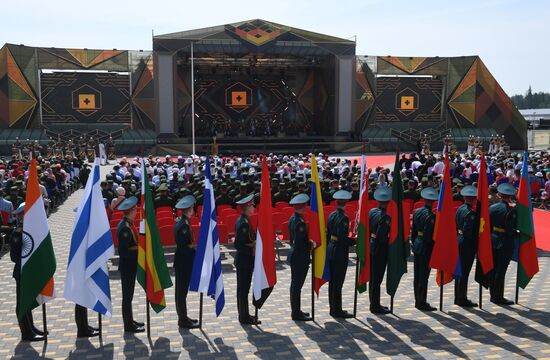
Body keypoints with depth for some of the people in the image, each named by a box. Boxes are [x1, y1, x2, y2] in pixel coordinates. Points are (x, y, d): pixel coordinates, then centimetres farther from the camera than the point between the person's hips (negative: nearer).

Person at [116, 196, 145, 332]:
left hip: (130, 266, 10)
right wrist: (139, 252, -20)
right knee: (127, 295, 1)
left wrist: (139, 247, 7)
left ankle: (130, 321, 30)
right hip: (127, 266, -10)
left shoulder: (127, 224, 8)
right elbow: (123, 251, -24)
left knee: (128, 294, 18)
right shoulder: (125, 228, -22)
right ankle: (129, 325, 10)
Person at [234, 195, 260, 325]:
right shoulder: (244, 223, -21)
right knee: (244, 289, -1)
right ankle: (244, 317, 7)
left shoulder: (242, 220, 10)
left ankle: (244, 315, 26)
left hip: (243, 260, 10)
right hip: (245, 261, -10)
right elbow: (238, 245, -24)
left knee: (243, 288, 16)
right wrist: (252, 250, -19)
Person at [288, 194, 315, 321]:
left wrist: (309, 243, 12)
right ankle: (296, 313, 7)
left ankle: (296, 310, 28)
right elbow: (300, 243, -26)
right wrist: (311, 245, -11)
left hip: (294, 254, 10)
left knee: (295, 284, 17)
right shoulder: (299, 222, -22)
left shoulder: (293, 219, 8)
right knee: (297, 285, -2)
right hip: (300, 257, -10)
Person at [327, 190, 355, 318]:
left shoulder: (331, 215, 6)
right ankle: (337, 310, 6)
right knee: (338, 283, -1)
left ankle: (333, 308, 23)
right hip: (340, 253, -8)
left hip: (331, 249, 8)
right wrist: (356, 240, -11)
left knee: (332, 281, 14)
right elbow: (342, 238, -23)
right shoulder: (343, 218, -18)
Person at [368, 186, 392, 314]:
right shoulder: (385, 217, -20)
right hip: (380, 250, -8)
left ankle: (374, 303, 28)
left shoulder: (372, 211, 3)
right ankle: (375, 306, 9)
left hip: (371, 247, 8)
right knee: (377, 279, 0)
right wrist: (390, 240, -8)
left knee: (373, 278, 16)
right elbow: (382, 237, -24)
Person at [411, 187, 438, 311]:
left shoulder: (417, 212, 4)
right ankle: (422, 303, 3)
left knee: (417, 275, 14)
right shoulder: (430, 215, -19)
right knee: (424, 276, -2)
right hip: (426, 248, -8)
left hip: (417, 245, 8)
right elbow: (428, 235, -21)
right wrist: (433, 246, -7)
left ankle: (418, 301, 23)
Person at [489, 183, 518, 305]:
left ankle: (493, 295, 21)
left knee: (493, 269, 13)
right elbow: (511, 229, -18)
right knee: (501, 271, 1)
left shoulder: (492, 207, 0)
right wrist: (517, 234, 0)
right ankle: (498, 297, 7)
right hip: (506, 243, -5)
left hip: (493, 241, 5)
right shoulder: (512, 211, -15)